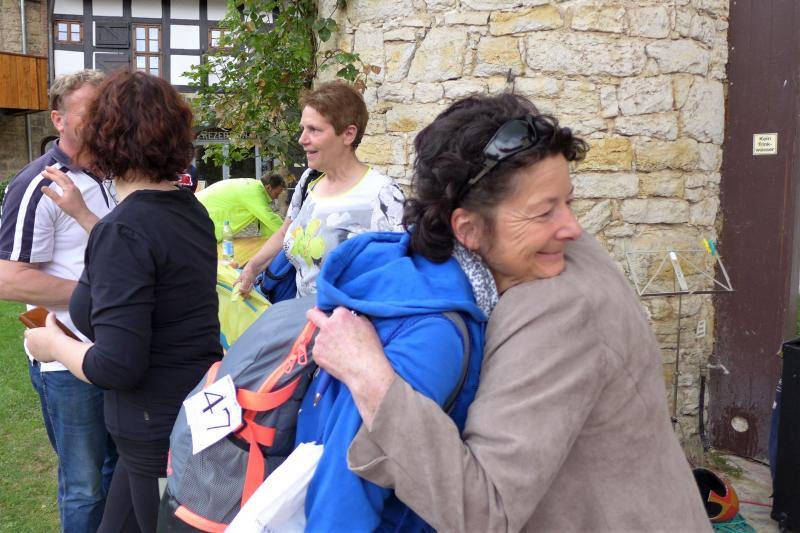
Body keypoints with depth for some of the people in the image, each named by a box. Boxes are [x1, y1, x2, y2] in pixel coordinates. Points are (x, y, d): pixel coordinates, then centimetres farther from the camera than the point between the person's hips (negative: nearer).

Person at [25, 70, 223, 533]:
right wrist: (82, 214, 27)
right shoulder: (190, 208, 1)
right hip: (202, 405, 8)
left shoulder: (124, 228, -24)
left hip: (162, 435, -8)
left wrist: (52, 344, -8)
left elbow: (116, 366, -27)